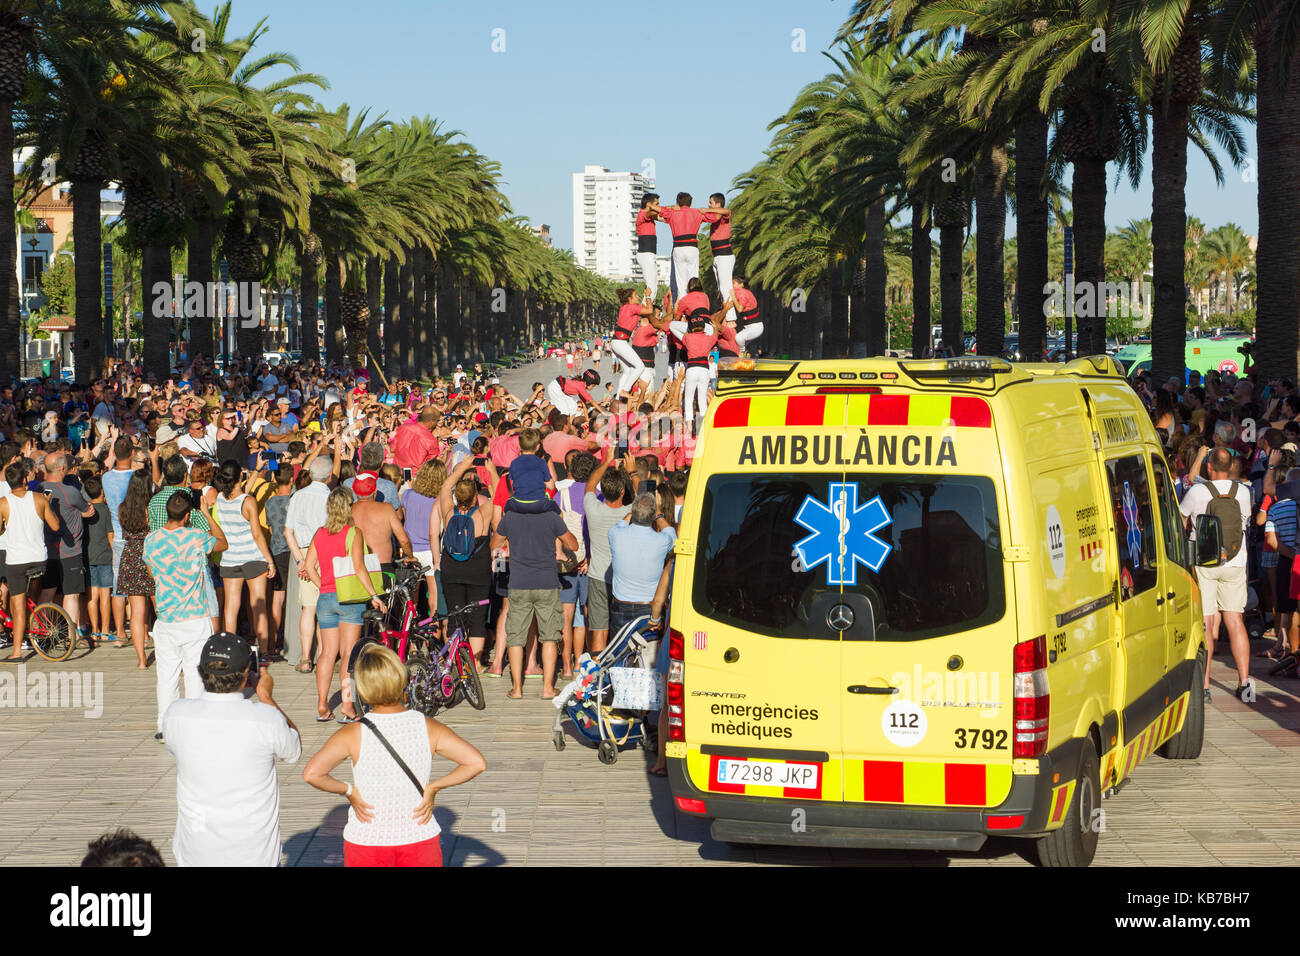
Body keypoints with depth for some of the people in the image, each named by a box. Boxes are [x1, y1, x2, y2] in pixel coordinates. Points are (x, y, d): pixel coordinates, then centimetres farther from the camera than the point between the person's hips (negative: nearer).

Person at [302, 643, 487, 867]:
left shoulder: (354, 735, -14)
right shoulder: (428, 728, -9)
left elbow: (311, 773, -22)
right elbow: (477, 763, -11)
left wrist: (347, 790, -8)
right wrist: (434, 787, -5)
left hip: (366, 839, -2)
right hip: (420, 838, 2)